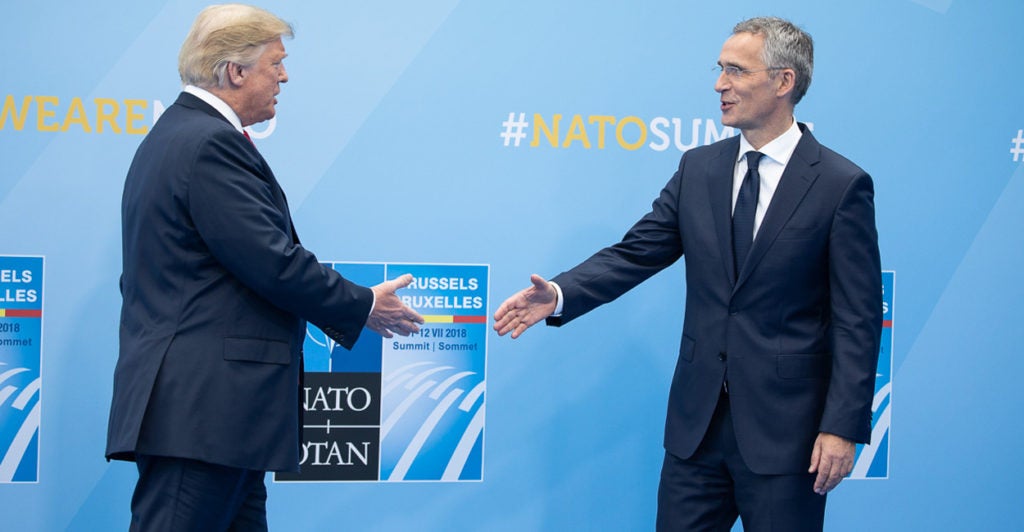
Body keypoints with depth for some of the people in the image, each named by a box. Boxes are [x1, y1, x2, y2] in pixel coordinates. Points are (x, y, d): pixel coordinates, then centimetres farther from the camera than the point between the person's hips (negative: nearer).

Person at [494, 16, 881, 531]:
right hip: (698, 420, 5)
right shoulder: (698, 169, 8)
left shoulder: (842, 185, -8)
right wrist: (559, 295, -13)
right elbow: (635, 253, 5)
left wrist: (843, 428, -14)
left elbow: (857, 320, -9)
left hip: (783, 428, -5)